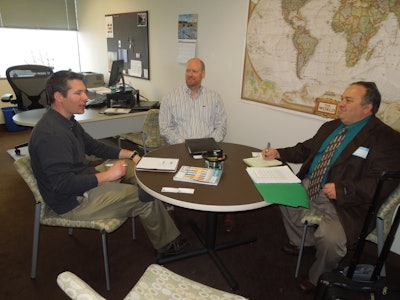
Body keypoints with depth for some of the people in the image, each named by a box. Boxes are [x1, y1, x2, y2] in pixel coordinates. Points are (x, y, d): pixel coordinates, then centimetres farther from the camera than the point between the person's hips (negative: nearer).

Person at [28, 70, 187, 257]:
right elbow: (63, 185, -32)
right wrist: (106, 175, -26)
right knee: (146, 198, -9)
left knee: (131, 166, 15)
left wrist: (130, 155, 6)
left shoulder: (67, 121, 4)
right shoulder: (50, 134, -29)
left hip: (84, 179, 11)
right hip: (75, 202, -10)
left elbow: (94, 146, 14)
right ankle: (166, 244, 13)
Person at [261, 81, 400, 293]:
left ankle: (319, 276, 9)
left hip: (344, 201, -7)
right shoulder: (330, 127, 12)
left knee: (329, 238, -28)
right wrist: (278, 153, 6)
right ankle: (301, 241, 31)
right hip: (308, 186, 8)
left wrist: (343, 189, -29)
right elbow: (305, 150, 20)